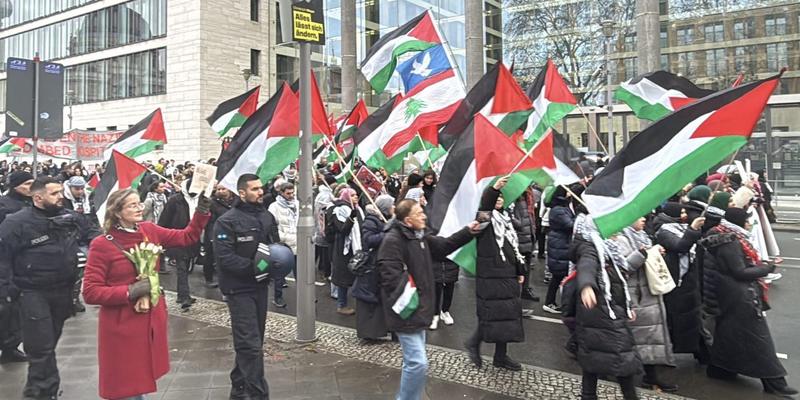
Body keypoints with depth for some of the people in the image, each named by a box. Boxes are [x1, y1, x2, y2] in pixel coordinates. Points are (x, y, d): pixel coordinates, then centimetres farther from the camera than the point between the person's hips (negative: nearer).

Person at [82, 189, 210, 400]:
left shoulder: (149, 231, 1)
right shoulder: (101, 245, -14)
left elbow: (187, 237, 5)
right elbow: (90, 292, -14)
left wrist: (202, 211, -9)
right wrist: (129, 291, -23)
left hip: (152, 320, 5)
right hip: (122, 327, -5)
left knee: (143, 379, 20)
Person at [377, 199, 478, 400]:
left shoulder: (420, 236, 9)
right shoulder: (392, 240, -20)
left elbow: (443, 246, 18)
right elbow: (390, 276, -25)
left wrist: (468, 232, 9)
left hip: (418, 308, 10)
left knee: (413, 361, 20)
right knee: (418, 363, -9)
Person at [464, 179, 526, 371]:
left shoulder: (506, 218, 17)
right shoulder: (485, 217, -4)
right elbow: (485, 206, -30)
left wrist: (520, 270, 20)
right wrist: (494, 188, -46)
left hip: (508, 274, 8)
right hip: (490, 273, -8)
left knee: (509, 312, 9)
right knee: (492, 312, -8)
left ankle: (501, 356, 20)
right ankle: (474, 343, 17)